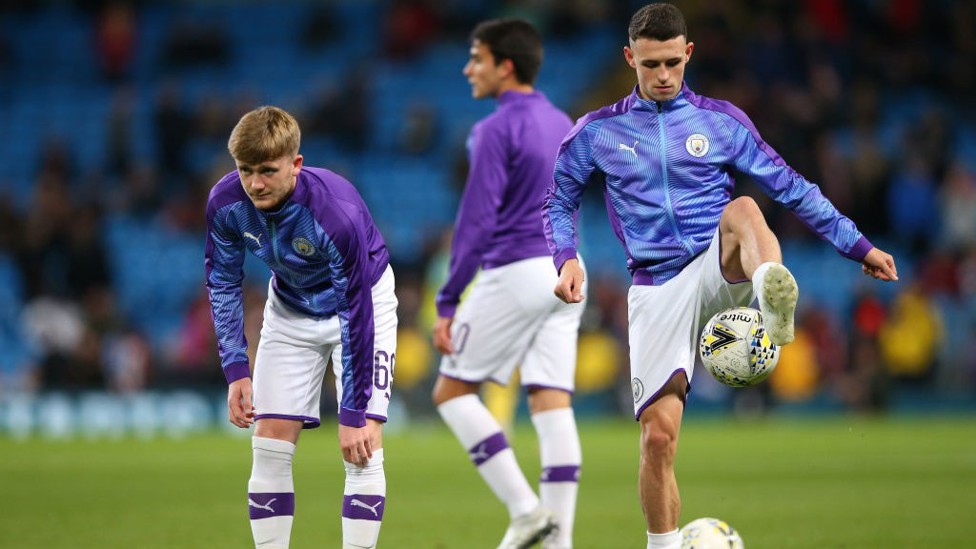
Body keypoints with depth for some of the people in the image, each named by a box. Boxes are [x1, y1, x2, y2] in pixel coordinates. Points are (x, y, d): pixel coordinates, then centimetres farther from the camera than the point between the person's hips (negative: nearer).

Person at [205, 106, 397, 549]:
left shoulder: (336, 212, -38)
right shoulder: (225, 202, -25)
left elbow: (356, 315, -32)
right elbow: (223, 284, -6)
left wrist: (353, 413, -29)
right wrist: (235, 370, -11)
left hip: (362, 300, -4)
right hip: (290, 308, 4)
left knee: (362, 445, -14)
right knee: (270, 442, -2)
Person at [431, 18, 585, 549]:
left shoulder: (496, 131, -11)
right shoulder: (562, 124, 15)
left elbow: (476, 221, -15)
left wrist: (447, 303, -13)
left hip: (515, 275, -8)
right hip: (566, 274, 8)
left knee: (452, 392, 4)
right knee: (551, 402, 3)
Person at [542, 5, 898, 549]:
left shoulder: (722, 120, 9)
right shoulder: (597, 131, 9)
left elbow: (790, 186, 11)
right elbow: (560, 201, 17)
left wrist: (858, 245, 9)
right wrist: (568, 259, -3)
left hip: (718, 272, -1)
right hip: (657, 289, 1)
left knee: (742, 210, -34)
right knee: (658, 431, -10)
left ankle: (774, 298, -66)